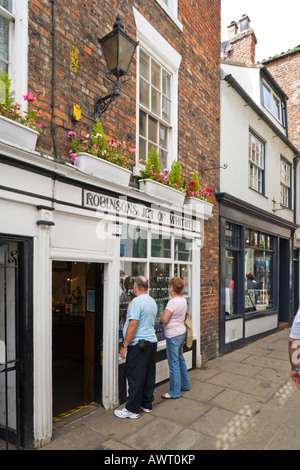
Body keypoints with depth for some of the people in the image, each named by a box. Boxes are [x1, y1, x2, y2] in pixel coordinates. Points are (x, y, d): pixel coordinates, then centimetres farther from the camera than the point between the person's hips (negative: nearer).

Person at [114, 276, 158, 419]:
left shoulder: (137, 301, -18)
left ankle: (132, 409, 12)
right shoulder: (153, 302, 10)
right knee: (149, 375, 16)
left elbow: (133, 325, -22)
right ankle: (147, 404, 28)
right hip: (152, 342, 9)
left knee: (135, 377, 2)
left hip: (138, 344, -9)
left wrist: (124, 346, -16)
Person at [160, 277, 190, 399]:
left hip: (173, 336, -9)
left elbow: (164, 319, -26)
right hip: (182, 332, 9)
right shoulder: (183, 300, 4)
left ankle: (175, 392, 11)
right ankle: (184, 385, 36)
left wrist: (161, 316, -5)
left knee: (174, 363, 1)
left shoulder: (173, 302, -24)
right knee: (180, 360, 22)